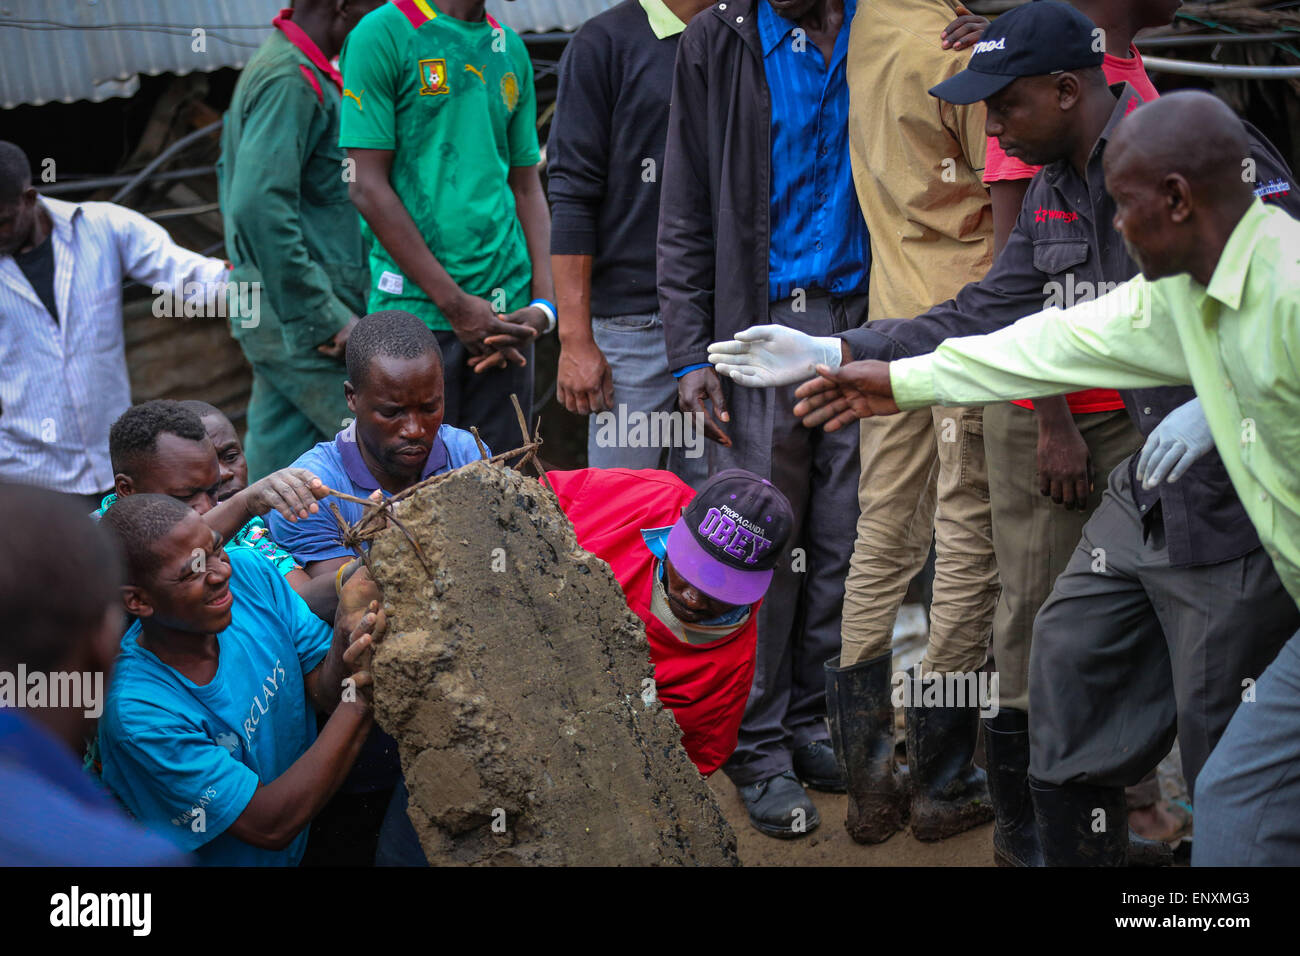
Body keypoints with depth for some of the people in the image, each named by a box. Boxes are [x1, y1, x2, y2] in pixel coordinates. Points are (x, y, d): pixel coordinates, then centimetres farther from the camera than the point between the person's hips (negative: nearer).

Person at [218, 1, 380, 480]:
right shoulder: (292, 80, -16)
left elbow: (230, 170, 28)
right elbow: (260, 207, -25)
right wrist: (325, 319, -22)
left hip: (281, 313, 10)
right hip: (298, 313, -10)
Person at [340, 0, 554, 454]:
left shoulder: (511, 48, 14)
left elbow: (526, 187, 15)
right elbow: (368, 187, -9)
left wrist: (543, 305, 0)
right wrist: (456, 304, -12)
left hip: (506, 309, 5)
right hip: (415, 306, -5)